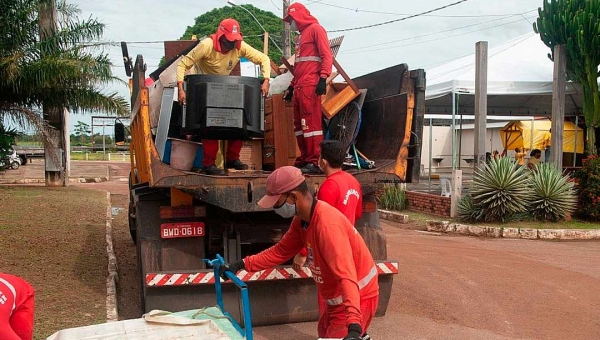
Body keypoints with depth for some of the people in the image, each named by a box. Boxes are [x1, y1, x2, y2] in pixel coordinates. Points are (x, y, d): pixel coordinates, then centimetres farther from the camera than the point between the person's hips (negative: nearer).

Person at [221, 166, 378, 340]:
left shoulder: (327, 225, -31)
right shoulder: (301, 220, -2)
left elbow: (347, 275, -39)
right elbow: (281, 251, 10)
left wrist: (354, 326, -48)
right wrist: (241, 265, 2)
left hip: (357, 300, -9)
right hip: (337, 299, 10)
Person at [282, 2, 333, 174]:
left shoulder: (315, 29, 1)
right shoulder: (302, 35, 28)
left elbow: (327, 55, -10)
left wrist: (323, 78, -21)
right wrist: (291, 87, 27)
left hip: (310, 86, -9)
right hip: (299, 87, 9)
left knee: (311, 123, -12)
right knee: (299, 125, 8)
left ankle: (315, 162, -11)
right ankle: (304, 160, 13)